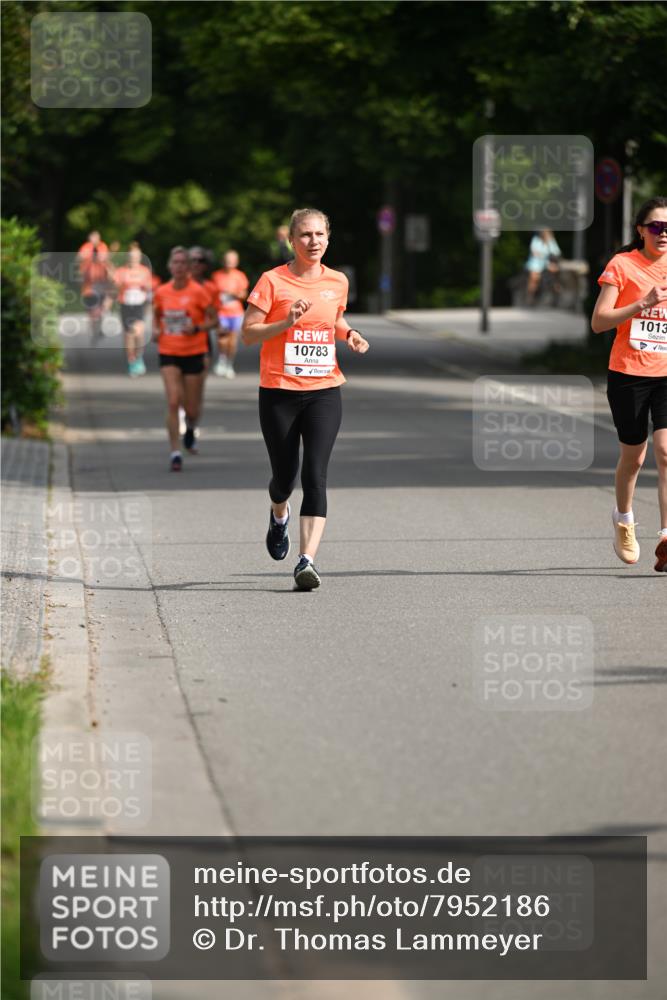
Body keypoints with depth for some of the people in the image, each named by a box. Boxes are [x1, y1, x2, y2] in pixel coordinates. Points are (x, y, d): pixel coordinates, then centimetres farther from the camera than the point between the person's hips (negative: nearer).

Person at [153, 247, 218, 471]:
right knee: (173, 402, -14)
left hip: (194, 353, -1)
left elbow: (213, 319, -2)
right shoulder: (161, 293, 2)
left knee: (192, 408, 5)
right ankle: (175, 453, -10)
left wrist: (196, 328, -19)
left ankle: (190, 429, 43)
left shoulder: (198, 291, -7)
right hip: (169, 354, 1)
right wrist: (156, 329, -1)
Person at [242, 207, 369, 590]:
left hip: (324, 390, 1)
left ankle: (307, 561, -19)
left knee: (315, 476, -13)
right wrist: (287, 322, -20)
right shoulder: (273, 281, -5)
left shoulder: (337, 282, 7)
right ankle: (279, 515, 47)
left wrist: (349, 334, 6)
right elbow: (248, 333, -6)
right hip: (279, 391, -1)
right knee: (285, 474, 9)